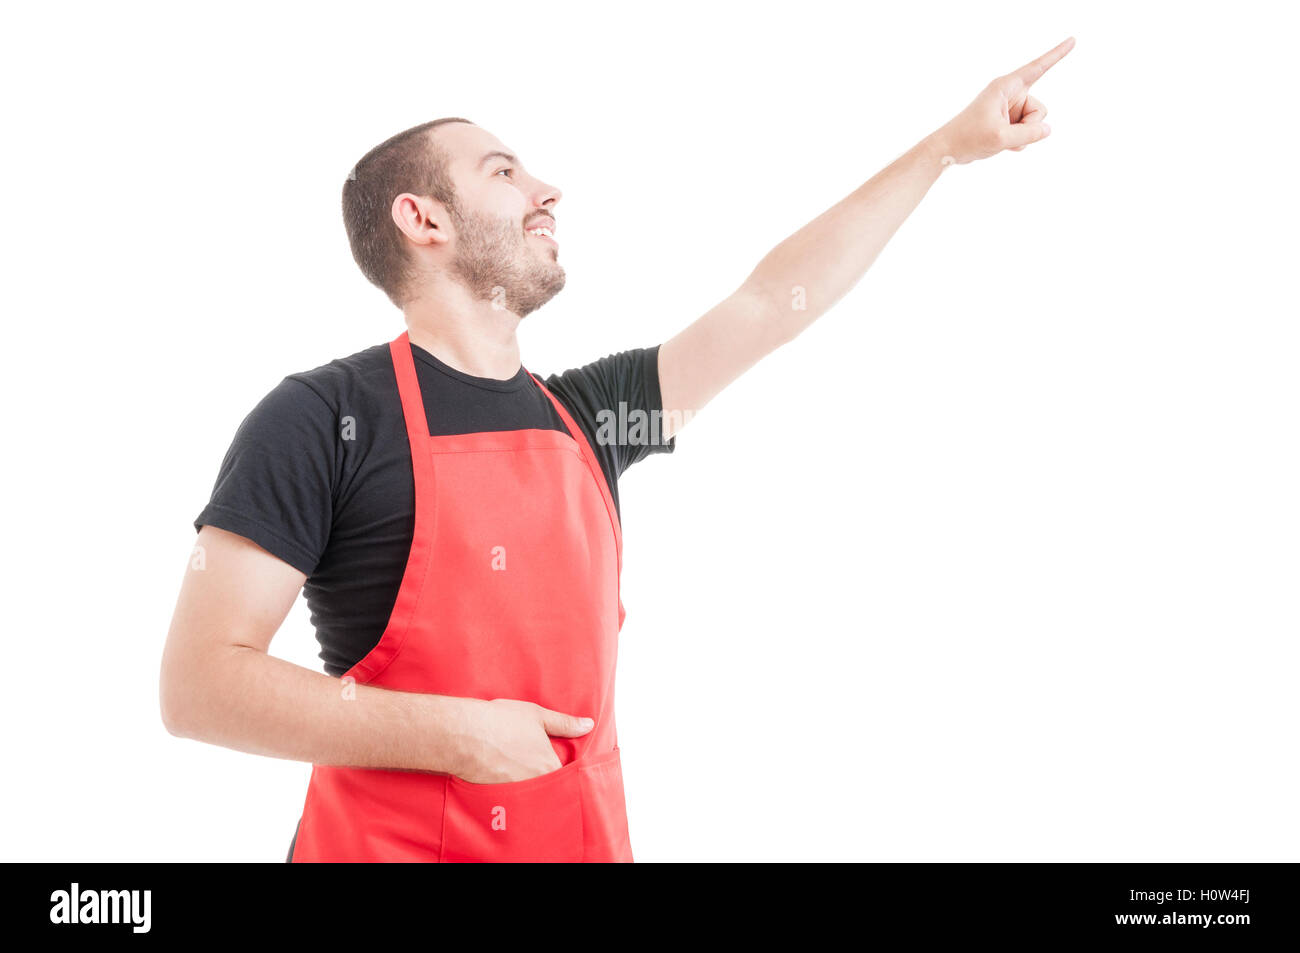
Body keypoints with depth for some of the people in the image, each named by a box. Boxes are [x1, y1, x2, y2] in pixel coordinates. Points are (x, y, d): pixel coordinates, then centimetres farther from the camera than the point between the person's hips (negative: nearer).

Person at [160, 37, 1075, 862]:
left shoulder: (585, 416, 9)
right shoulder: (327, 416, -10)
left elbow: (773, 302, 15)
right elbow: (198, 683, -13)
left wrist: (950, 142, 19)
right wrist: (452, 735, -20)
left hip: (588, 832, 6)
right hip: (390, 838, -6)